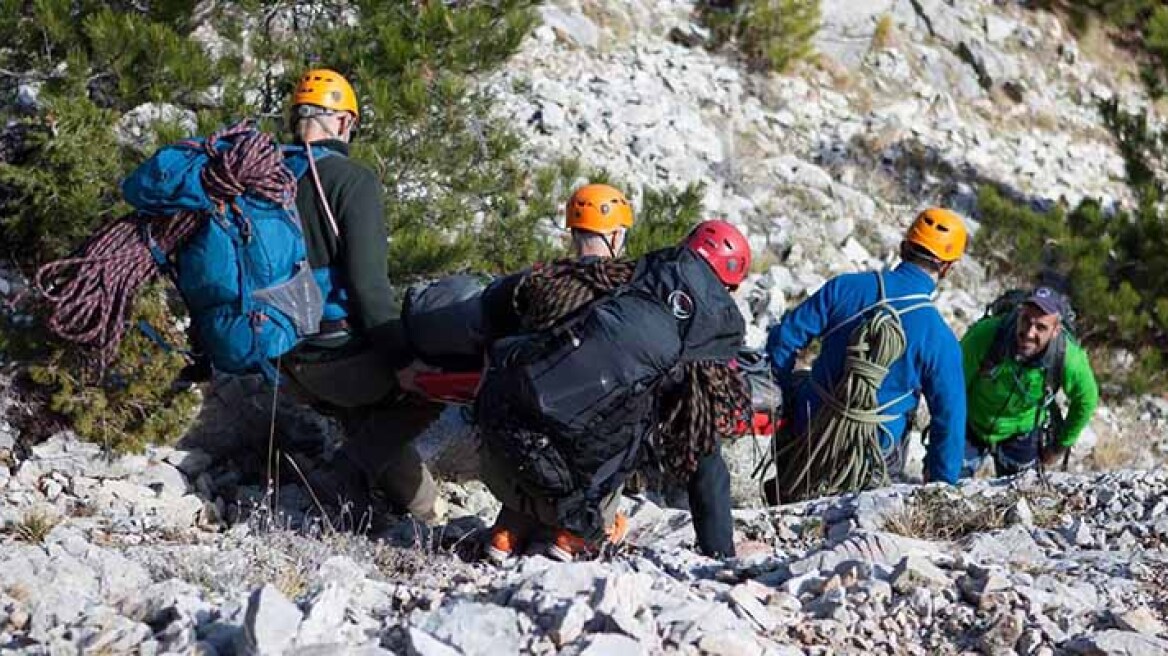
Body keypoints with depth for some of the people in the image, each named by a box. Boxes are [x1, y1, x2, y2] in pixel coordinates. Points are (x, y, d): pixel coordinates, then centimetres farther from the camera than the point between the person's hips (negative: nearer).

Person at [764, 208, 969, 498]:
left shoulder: (845, 287, -9)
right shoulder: (940, 339, -14)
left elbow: (783, 339, -5)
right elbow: (949, 419, -8)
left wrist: (788, 392, 12)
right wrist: (942, 485, 5)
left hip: (809, 429, 1)